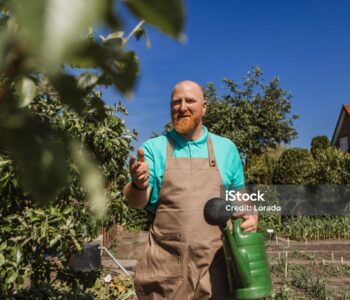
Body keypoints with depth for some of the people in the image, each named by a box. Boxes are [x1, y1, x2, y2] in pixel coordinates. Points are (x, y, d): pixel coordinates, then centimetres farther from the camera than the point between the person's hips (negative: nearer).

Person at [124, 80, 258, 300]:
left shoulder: (226, 148, 9)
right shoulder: (154, 148, 3)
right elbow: (137, 202, -4)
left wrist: (250, 216, -3)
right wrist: (139, 184, -26)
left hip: (215, 264, 2)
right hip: (166, 265, -1)